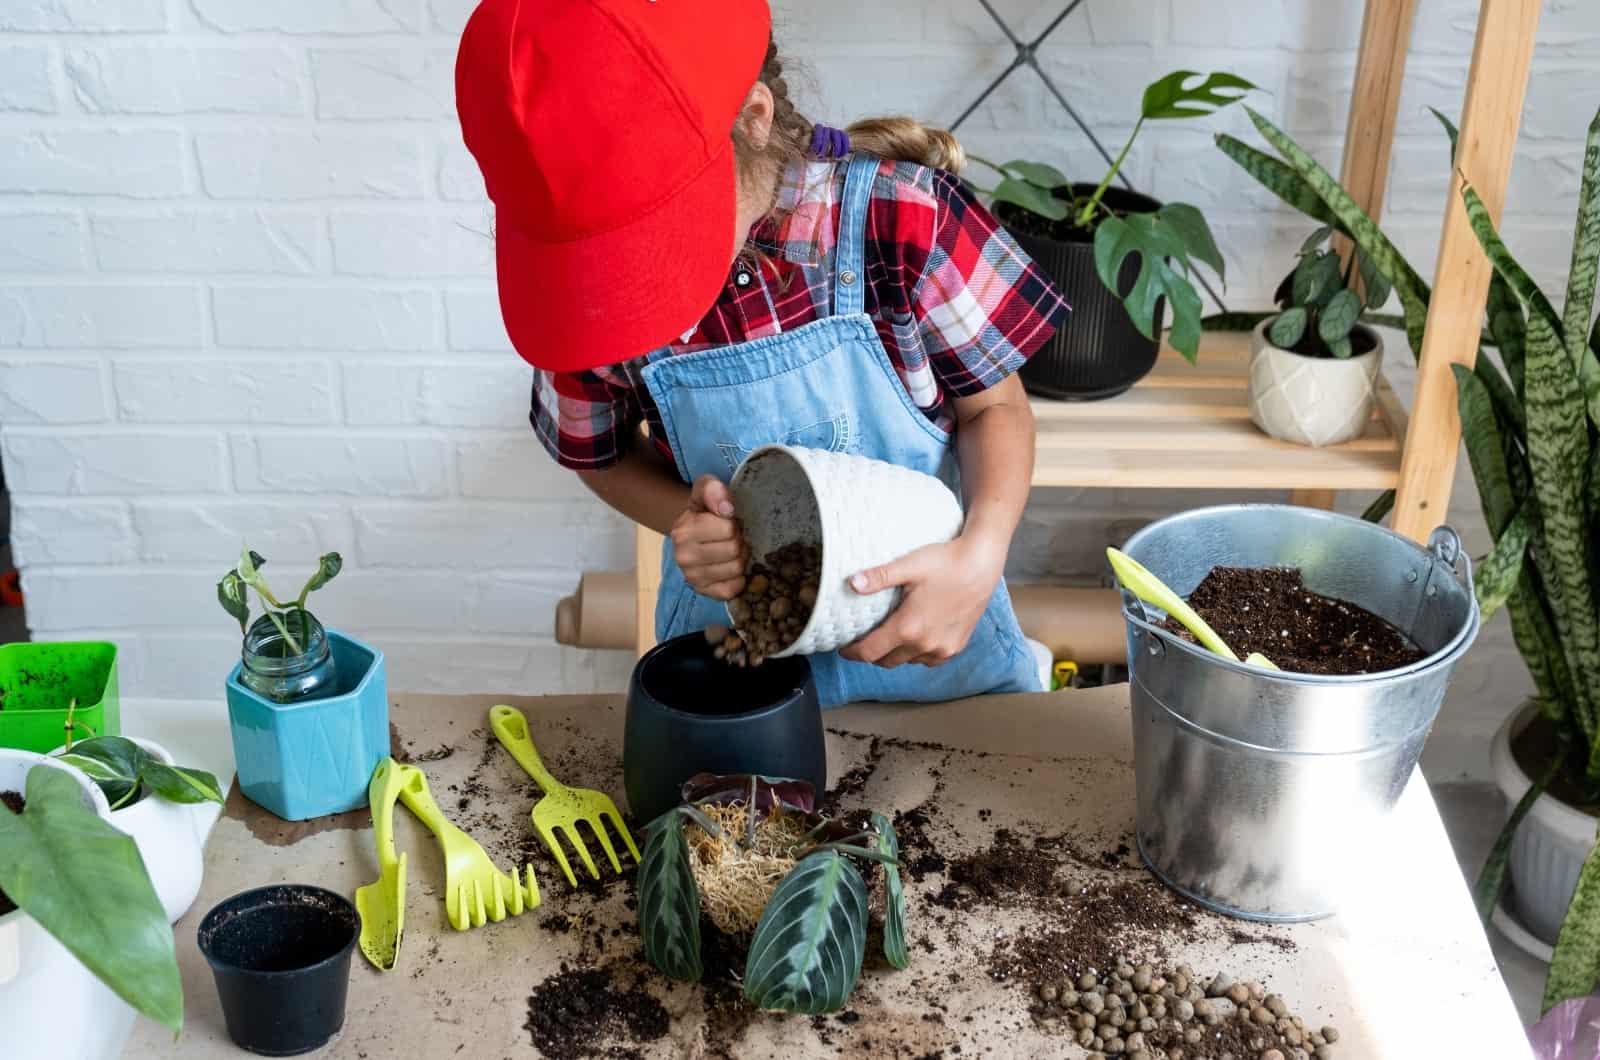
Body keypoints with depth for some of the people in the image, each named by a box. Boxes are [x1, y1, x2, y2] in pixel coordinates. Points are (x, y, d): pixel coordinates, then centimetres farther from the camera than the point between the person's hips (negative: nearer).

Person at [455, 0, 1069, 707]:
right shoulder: (583, 279, -17)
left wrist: (980, 556, -28)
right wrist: (684, 519, -21)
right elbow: (606, 456, 0)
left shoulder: (902, 216, -25)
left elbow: (995, 407, -11)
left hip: (929, 621, -1)